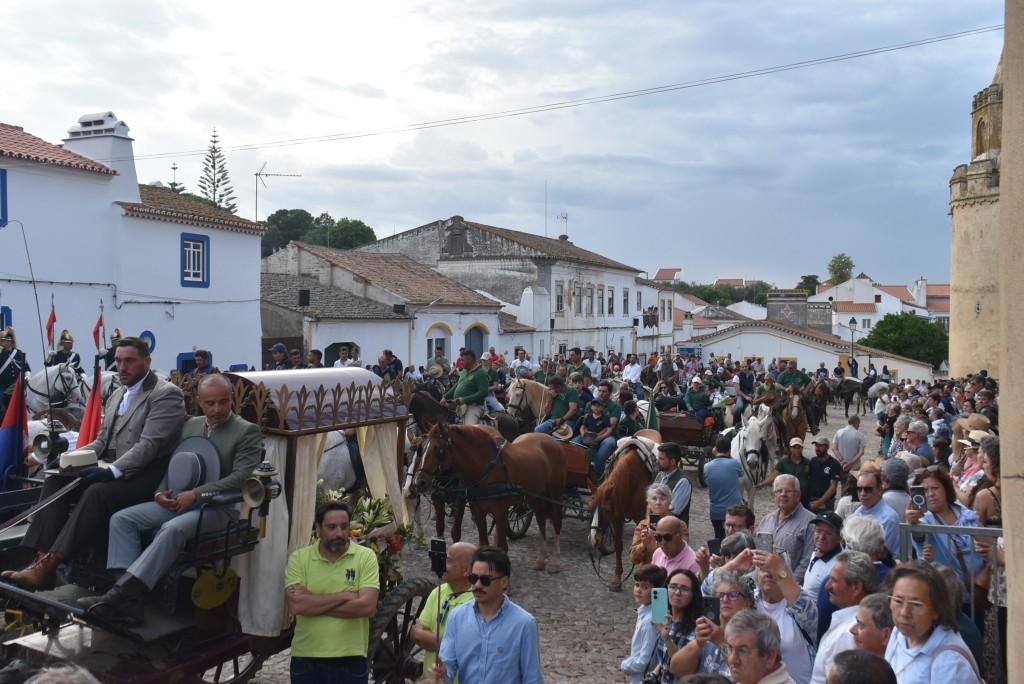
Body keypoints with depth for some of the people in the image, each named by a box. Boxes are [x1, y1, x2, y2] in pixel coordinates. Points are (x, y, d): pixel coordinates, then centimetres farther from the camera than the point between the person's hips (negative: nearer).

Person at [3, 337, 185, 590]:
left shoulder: (166, 394, -9)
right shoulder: (117, 394, 20)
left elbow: (148, 444, -19)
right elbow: (102, 440, 22)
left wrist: (113, 471, -29)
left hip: (144, 476, -8)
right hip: (111, 470, 8)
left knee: (97, 492, -33)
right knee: (55, 480, -13)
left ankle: (49, 566, -33)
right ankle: (42, 558, -21)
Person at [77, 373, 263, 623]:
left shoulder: (248, 431, -5)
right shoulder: (190, 425, 16)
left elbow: (241, 478, -14)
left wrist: (196, 494, -21)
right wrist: (161, 492, 0)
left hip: (218, 507, -7)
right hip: (178, 500, 7)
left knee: (172, 529, -36)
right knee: (121, 519, -13)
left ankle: (121, 592, -34)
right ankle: (129, 599, -21)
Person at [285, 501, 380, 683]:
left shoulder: (366, 557, -4)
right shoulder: (299, 558, -1)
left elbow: (367, 606, -15)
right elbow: (295, 605, -15)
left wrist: (312, 604, -13)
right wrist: (344, 596, -16)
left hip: (351, 660, -1)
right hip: (306, 660, 1)